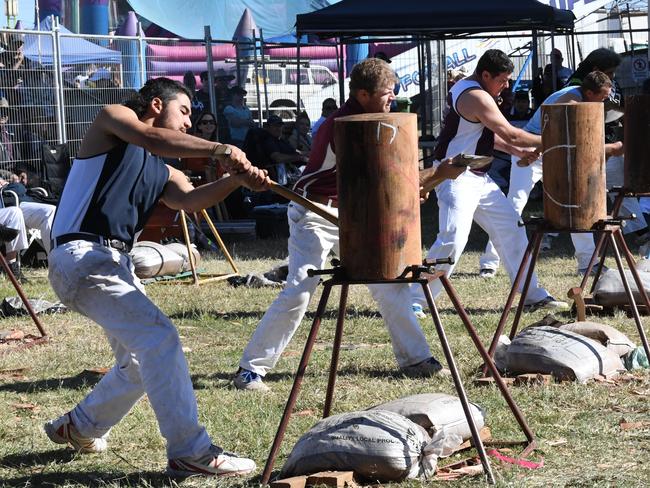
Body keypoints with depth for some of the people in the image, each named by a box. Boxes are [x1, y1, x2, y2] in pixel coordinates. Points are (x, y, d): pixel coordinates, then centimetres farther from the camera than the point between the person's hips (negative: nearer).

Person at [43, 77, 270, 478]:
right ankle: (189, 451, -20)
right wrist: (217, 149, -22)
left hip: (116, 264, 9)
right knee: (160, 338, -19)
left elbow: (190, 199, 0)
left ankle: (78, 427, 39)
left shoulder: (162, 173, 21)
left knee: (141, 360, 17)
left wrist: (236, 181, -18)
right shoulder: (113, 118, 5)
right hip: (82, 258, -9)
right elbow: (154, 140, -17)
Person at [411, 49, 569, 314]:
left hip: (479, 178, 11)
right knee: (453, 239, -20)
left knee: (511, 229, 11)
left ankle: (533, 295, 16)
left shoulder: (464, 88, 13)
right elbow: (511, 134, -20)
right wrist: (546, 142, -8)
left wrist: (516, 151, 13)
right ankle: (414, 300, -14)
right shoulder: (477, 97, -19)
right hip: (457, 178, -11)